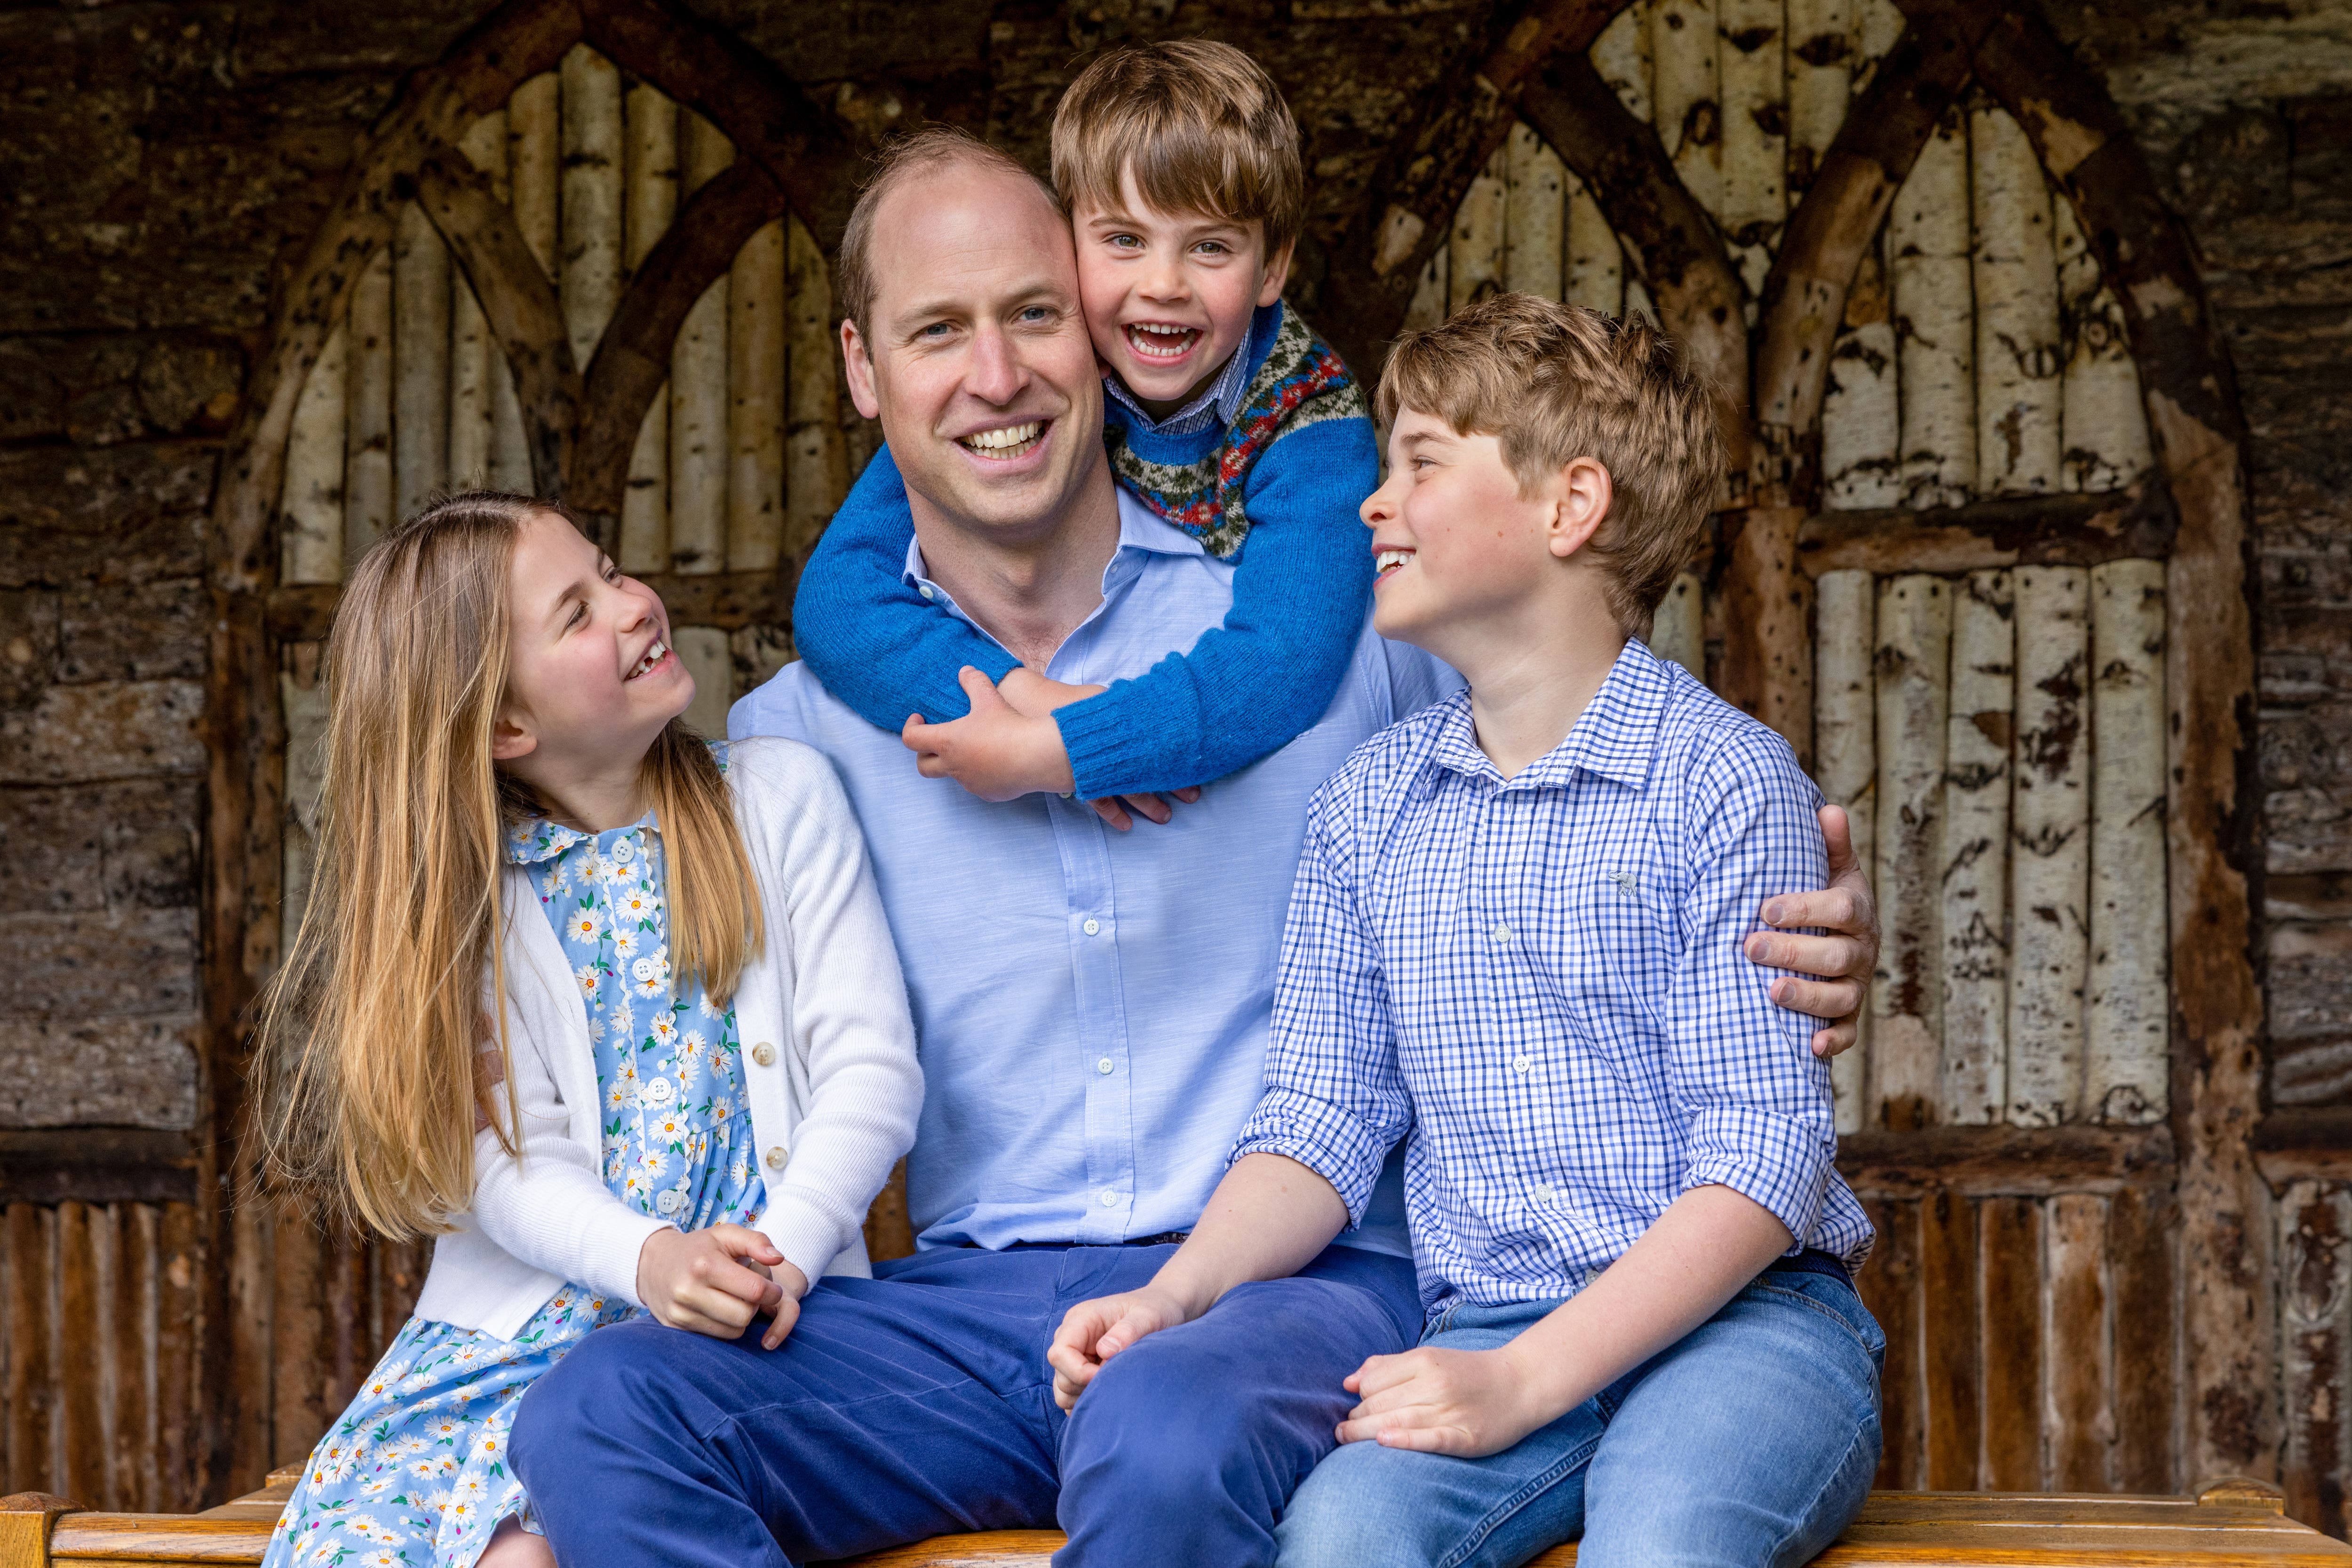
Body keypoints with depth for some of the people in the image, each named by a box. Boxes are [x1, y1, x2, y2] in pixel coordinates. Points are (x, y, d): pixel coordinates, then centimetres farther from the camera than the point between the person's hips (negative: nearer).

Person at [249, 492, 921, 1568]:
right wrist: (649, 1261, -24)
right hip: (527, 1327, 2)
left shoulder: (779, 798, 5)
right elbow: (510, 1158, -4)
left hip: (755, 1320, -2)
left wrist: (781, 1255, -18)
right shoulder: (467, 891, 5)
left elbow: (871, 1068, -2)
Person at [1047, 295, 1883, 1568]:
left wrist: (1521, 1381, -19)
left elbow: (1765, 1157, -10)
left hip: (1742, 1319, -3)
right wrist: (1173, 1296, -8)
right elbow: (1322, 1122, 12)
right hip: (1483, 1332, 3)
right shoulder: (1369, 805, 13)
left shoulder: (1722, 780, -4)